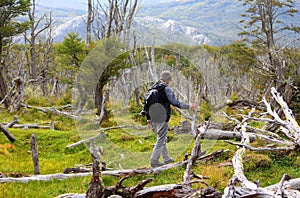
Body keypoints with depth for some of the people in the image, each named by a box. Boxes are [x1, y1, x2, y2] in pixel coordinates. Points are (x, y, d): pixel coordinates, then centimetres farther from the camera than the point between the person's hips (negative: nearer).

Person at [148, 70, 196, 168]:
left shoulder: (153, 88, 10)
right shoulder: (166, 89, -13)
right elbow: (175, 103, -15)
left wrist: (149, 118, 19)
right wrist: (188, 106, -6)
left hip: (154, 119, 8)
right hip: (162, 119, -8)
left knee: (162, 138, 19)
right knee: (161, 139, -1)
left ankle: (166, 159, 28)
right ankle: (154, 160, -3)